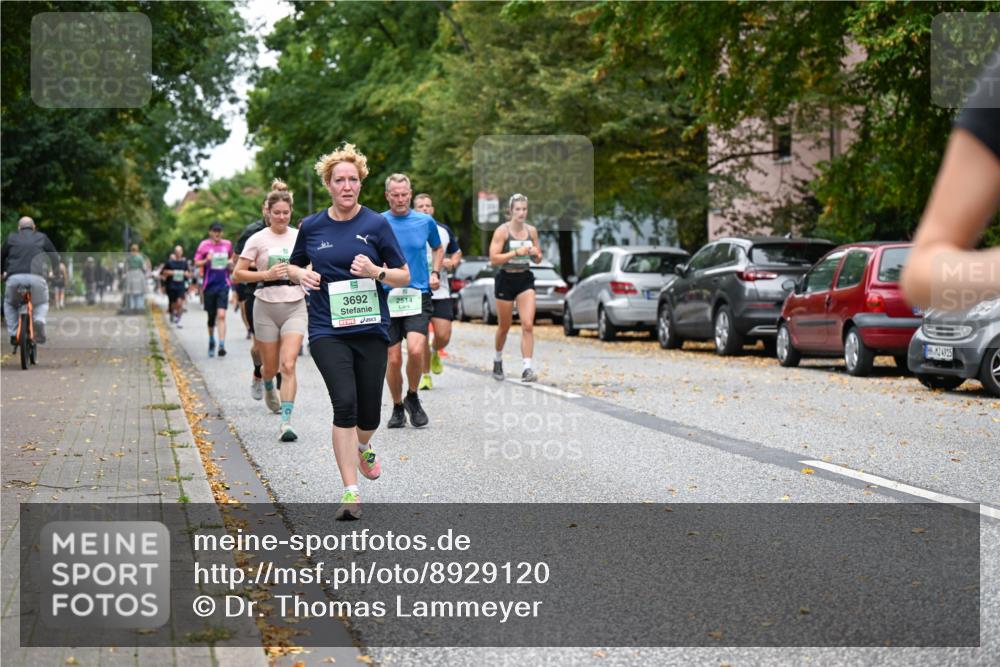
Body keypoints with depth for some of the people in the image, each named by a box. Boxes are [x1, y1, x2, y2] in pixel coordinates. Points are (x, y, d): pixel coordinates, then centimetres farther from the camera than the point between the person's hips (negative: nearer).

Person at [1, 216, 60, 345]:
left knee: (9, 304, 26)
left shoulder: (11, 238, 23)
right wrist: (52, 271, 44)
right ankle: (40, 321, -7)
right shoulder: (42, 238, 21)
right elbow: (55, 258, 25)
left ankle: (13, 333, 10)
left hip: (14, 277, 0)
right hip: (37, 276, 0)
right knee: (42, 303, 24)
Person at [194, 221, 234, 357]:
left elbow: (231, 259, 23)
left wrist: (230, 263, 1)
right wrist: (206, 261, -17)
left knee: (221, 315, -14)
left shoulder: (227, 244, 8)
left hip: (223, 285, 0)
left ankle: (222, 345, -19)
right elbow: (196, 263, 2)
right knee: (211, 316, 10)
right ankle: (211, 341, 34)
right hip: (209, 285, 0)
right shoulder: (204, 245, 2)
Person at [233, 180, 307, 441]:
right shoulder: (258, 239, -2)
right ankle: (268, 386, 47)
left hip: (295, 307, 0)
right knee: (271, 366, 10)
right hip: (266, 307, 0)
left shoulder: (300, 237, 5)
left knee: (288, 365, -14)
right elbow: (238, 274, -4)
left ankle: (286, 422, -16)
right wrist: (266, 275, -16)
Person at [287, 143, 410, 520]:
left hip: (371, 329, 1)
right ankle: (351, 492, -14)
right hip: (327, 330, 0)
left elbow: (404, 277, 3)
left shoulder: (376, 224, 0)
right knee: (345, 403, -17)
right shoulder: (311, 226, 5)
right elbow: (293, 266, 21)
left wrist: (376, 272, -16)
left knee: (369, 412, 5)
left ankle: (363, 449, 43)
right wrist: (302, 275, -1)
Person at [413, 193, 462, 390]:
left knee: (443, 335, -5)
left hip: (440, 291, 2)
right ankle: (425, 375, 12)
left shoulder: (444, 231, 8)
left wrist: (452, 263, -1)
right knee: (421, 336, -2)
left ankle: (435, 354, 29)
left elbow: (457, 253, 20)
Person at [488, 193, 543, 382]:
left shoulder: (531, 231, 5)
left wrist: (536, 254, -8)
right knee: (504, 326, 11)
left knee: (528, 325, -11)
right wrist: (516, 252, -23)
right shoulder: (502, 231, -9)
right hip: (506, 279, -3)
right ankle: (498, 360, 36)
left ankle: (527, 368, -13)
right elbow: (493, 259, -16)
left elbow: (537, 260, 15)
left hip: (525, 279, 3)